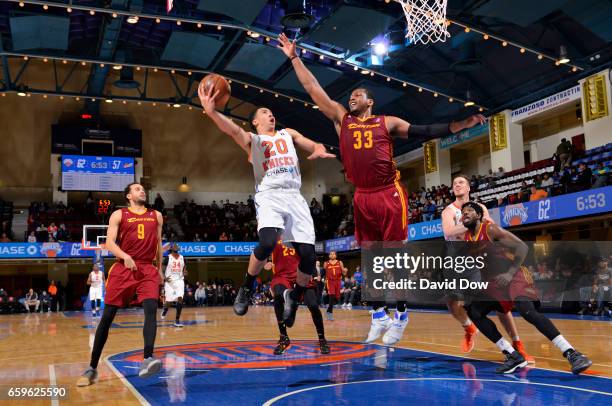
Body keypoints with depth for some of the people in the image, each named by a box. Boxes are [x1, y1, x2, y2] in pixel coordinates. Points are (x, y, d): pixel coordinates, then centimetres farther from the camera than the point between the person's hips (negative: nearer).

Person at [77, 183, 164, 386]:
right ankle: (92, 368, 12)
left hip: (148, 268, 2)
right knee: (107, 317, 1)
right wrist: (125, 256, -23)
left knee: (151, 309, -22)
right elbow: (109, 242, -5)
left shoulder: (156, 216, 15)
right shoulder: (118, 215, 4)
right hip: (123, 268, -2)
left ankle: (147, 360, -32)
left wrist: (159, 269, 19)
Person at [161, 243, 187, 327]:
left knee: (180, 298, -16)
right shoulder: (168, 258, -5)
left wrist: (185, 273, -5)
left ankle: (177, 320, -11)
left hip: (179, 280, 2)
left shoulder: (182, 258, 7)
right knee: (168, 301, 2)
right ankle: (165, 309, 41)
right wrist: (164, 278, -16)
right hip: (170, 281, -2)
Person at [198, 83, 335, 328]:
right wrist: (211, 111, -31)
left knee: (308, 256, -7)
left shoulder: (288, 133, 26)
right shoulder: (251, 139, 13)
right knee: (267, 242, -30)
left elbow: (314, 146, 17)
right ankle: (247, 287, -4)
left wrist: (319, 150, -10)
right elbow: (232, 129, -9)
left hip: (294, 197, 4)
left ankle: (293, 297, 21)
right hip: (269, 196, -3)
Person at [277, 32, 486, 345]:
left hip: (390, 195, -3)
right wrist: (294, 58, 10)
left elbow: (425, 131, 7)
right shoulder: (341, 119, 13)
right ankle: (379, 316, 19)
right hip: (362, 198, 3)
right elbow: (313, 89, 12)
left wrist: (459, 125, -2)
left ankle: (400, 316, 11)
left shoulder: (388, 122, 9)